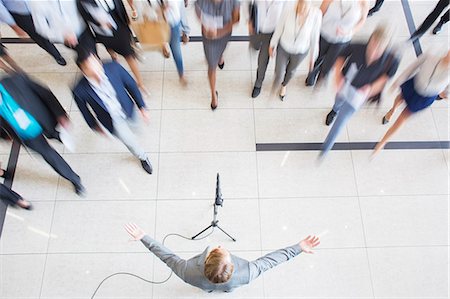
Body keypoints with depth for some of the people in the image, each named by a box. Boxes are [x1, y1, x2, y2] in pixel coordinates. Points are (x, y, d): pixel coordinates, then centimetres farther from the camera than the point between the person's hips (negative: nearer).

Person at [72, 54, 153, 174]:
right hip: (113, 120, -2)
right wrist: (94, 126, 4)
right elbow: (84, 109, -12)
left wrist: (141, 107, -8)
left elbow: (131, 84, -15)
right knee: (130, 142, 9)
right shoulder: (80, 91, -34)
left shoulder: (113, 67, -32)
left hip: (126, 109, 2)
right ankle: (143, 157, 43)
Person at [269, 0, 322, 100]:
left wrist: (313, 57, -2)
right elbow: (279, 27, -13)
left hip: (300, 52, 1)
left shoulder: (316, 14, -29)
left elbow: (315, 37, -14)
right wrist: (272, 44, 0)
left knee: (291, 71, 28)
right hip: (284, 48, -1)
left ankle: (284, 85, 63)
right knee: (279, 75, 8)